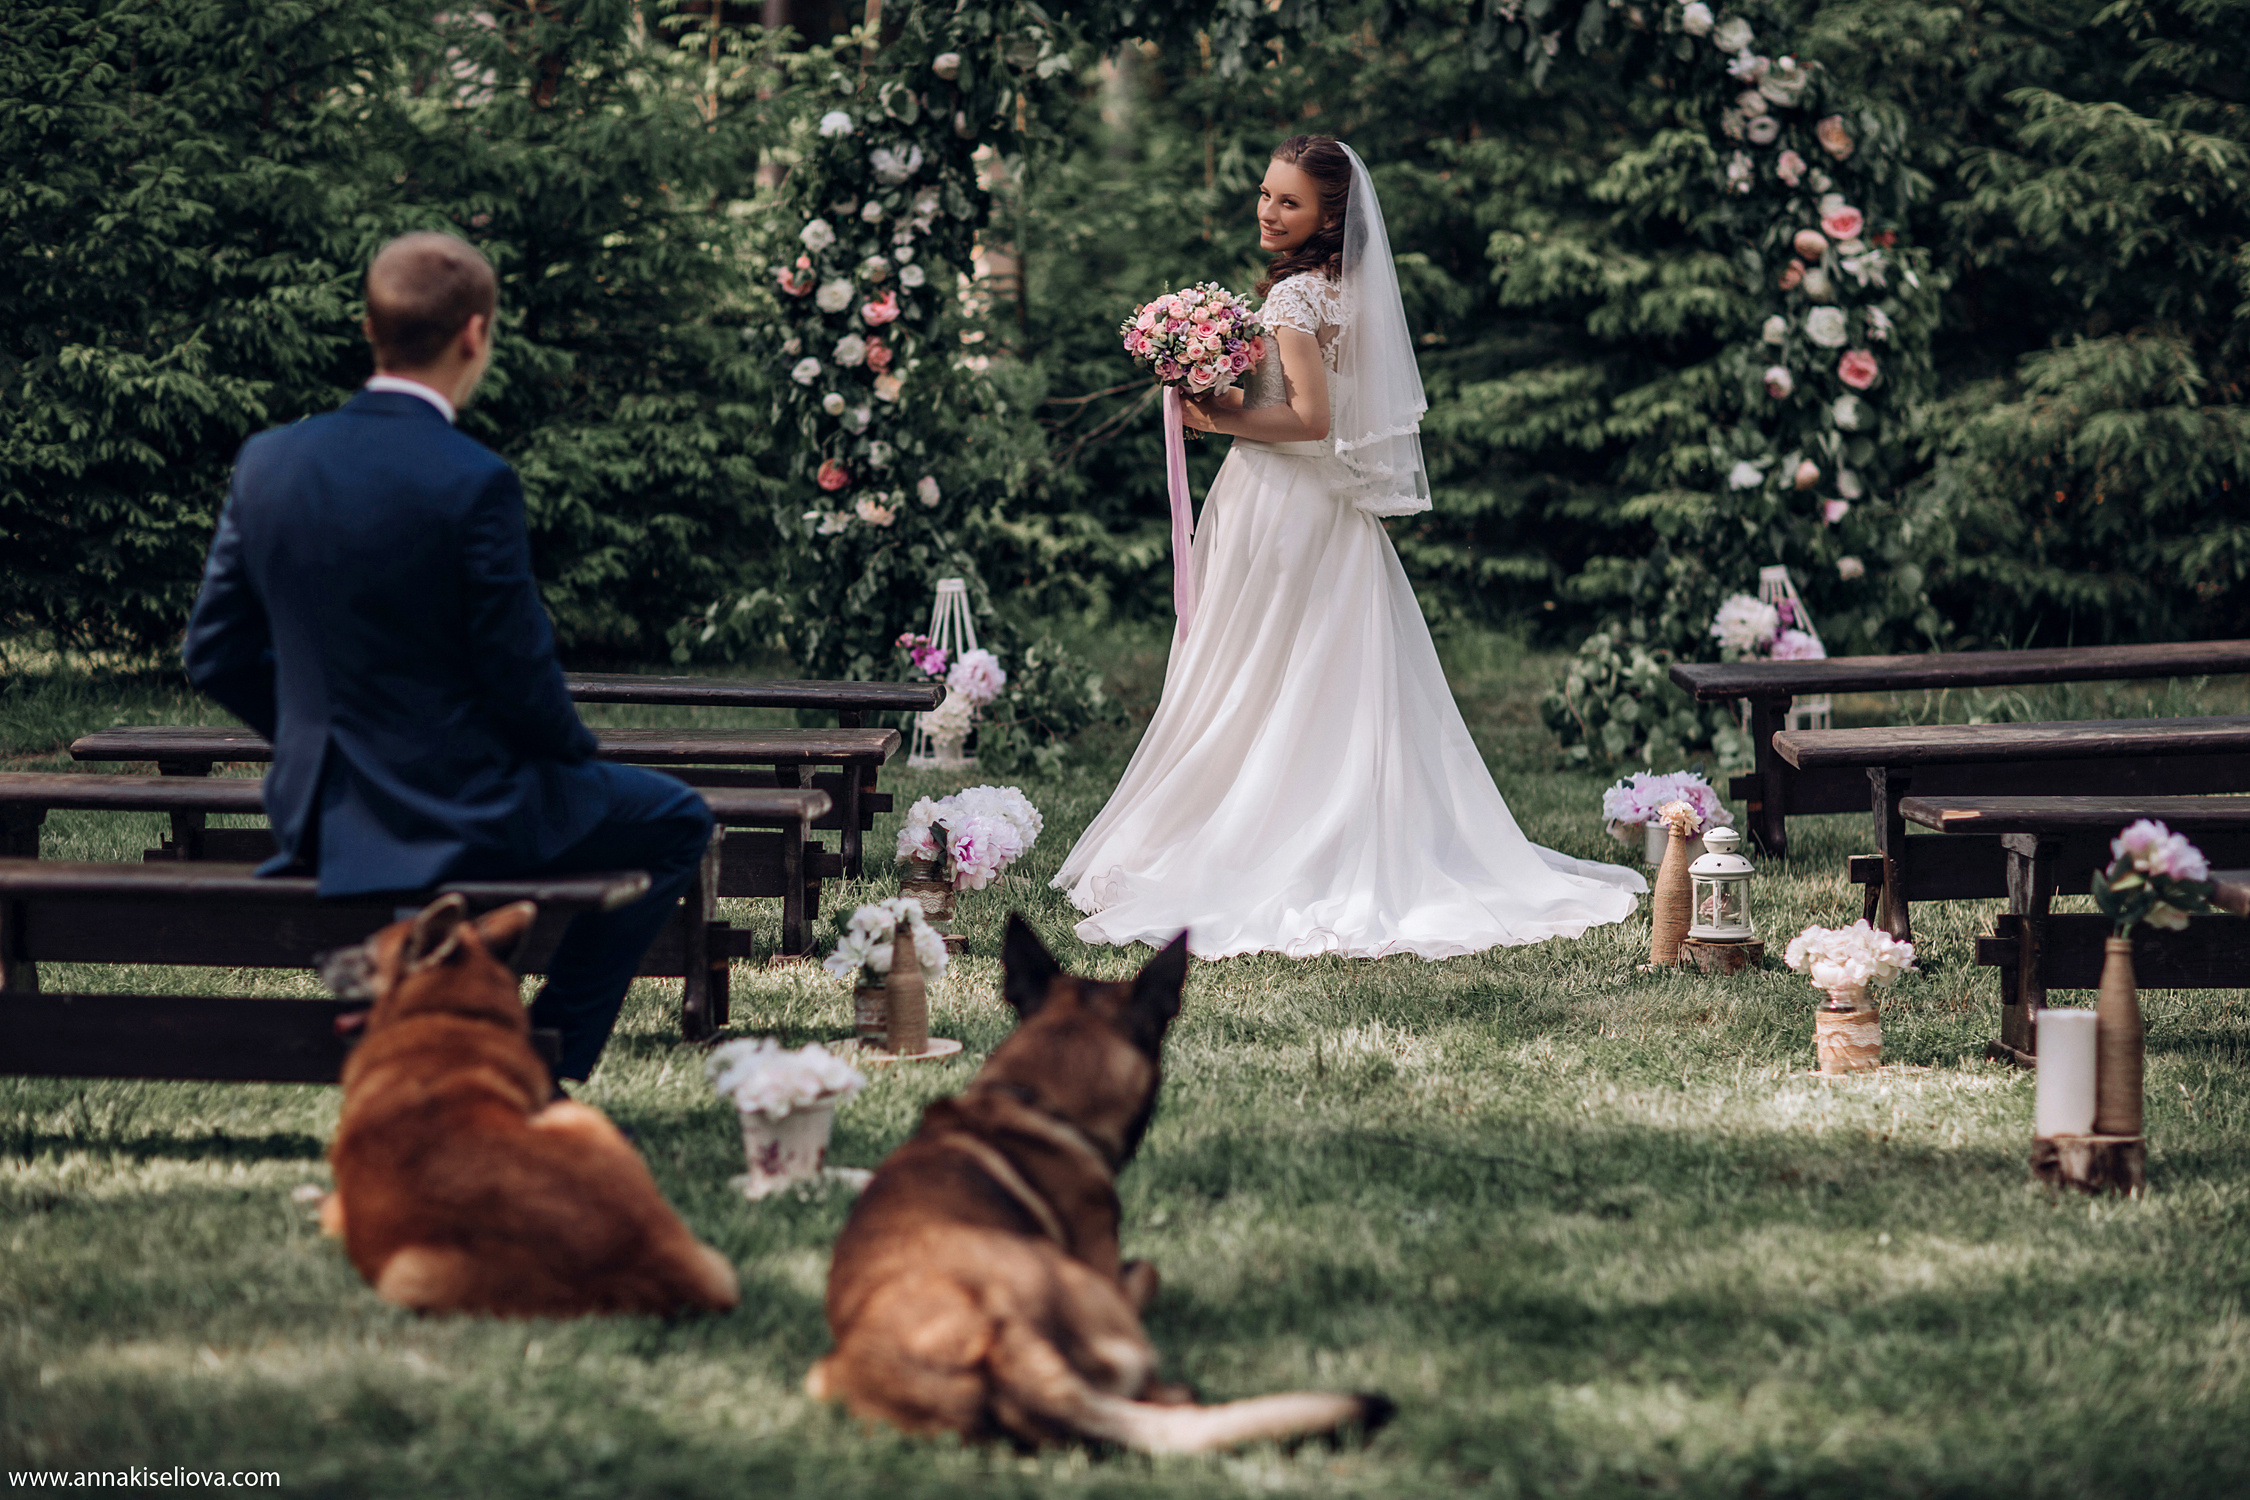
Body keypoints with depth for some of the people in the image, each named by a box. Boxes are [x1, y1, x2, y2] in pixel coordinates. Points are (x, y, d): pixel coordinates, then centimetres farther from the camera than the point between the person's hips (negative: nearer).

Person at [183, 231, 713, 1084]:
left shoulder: (268, 462, -1)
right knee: (675, 822, 16)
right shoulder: (474, 484, -20)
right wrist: (571, 752, 7)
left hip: (311, 817, 7)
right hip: (453, 815, -7)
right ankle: (544, 1060, 14)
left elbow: (215, 657, 5)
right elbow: (520, 677, -15)